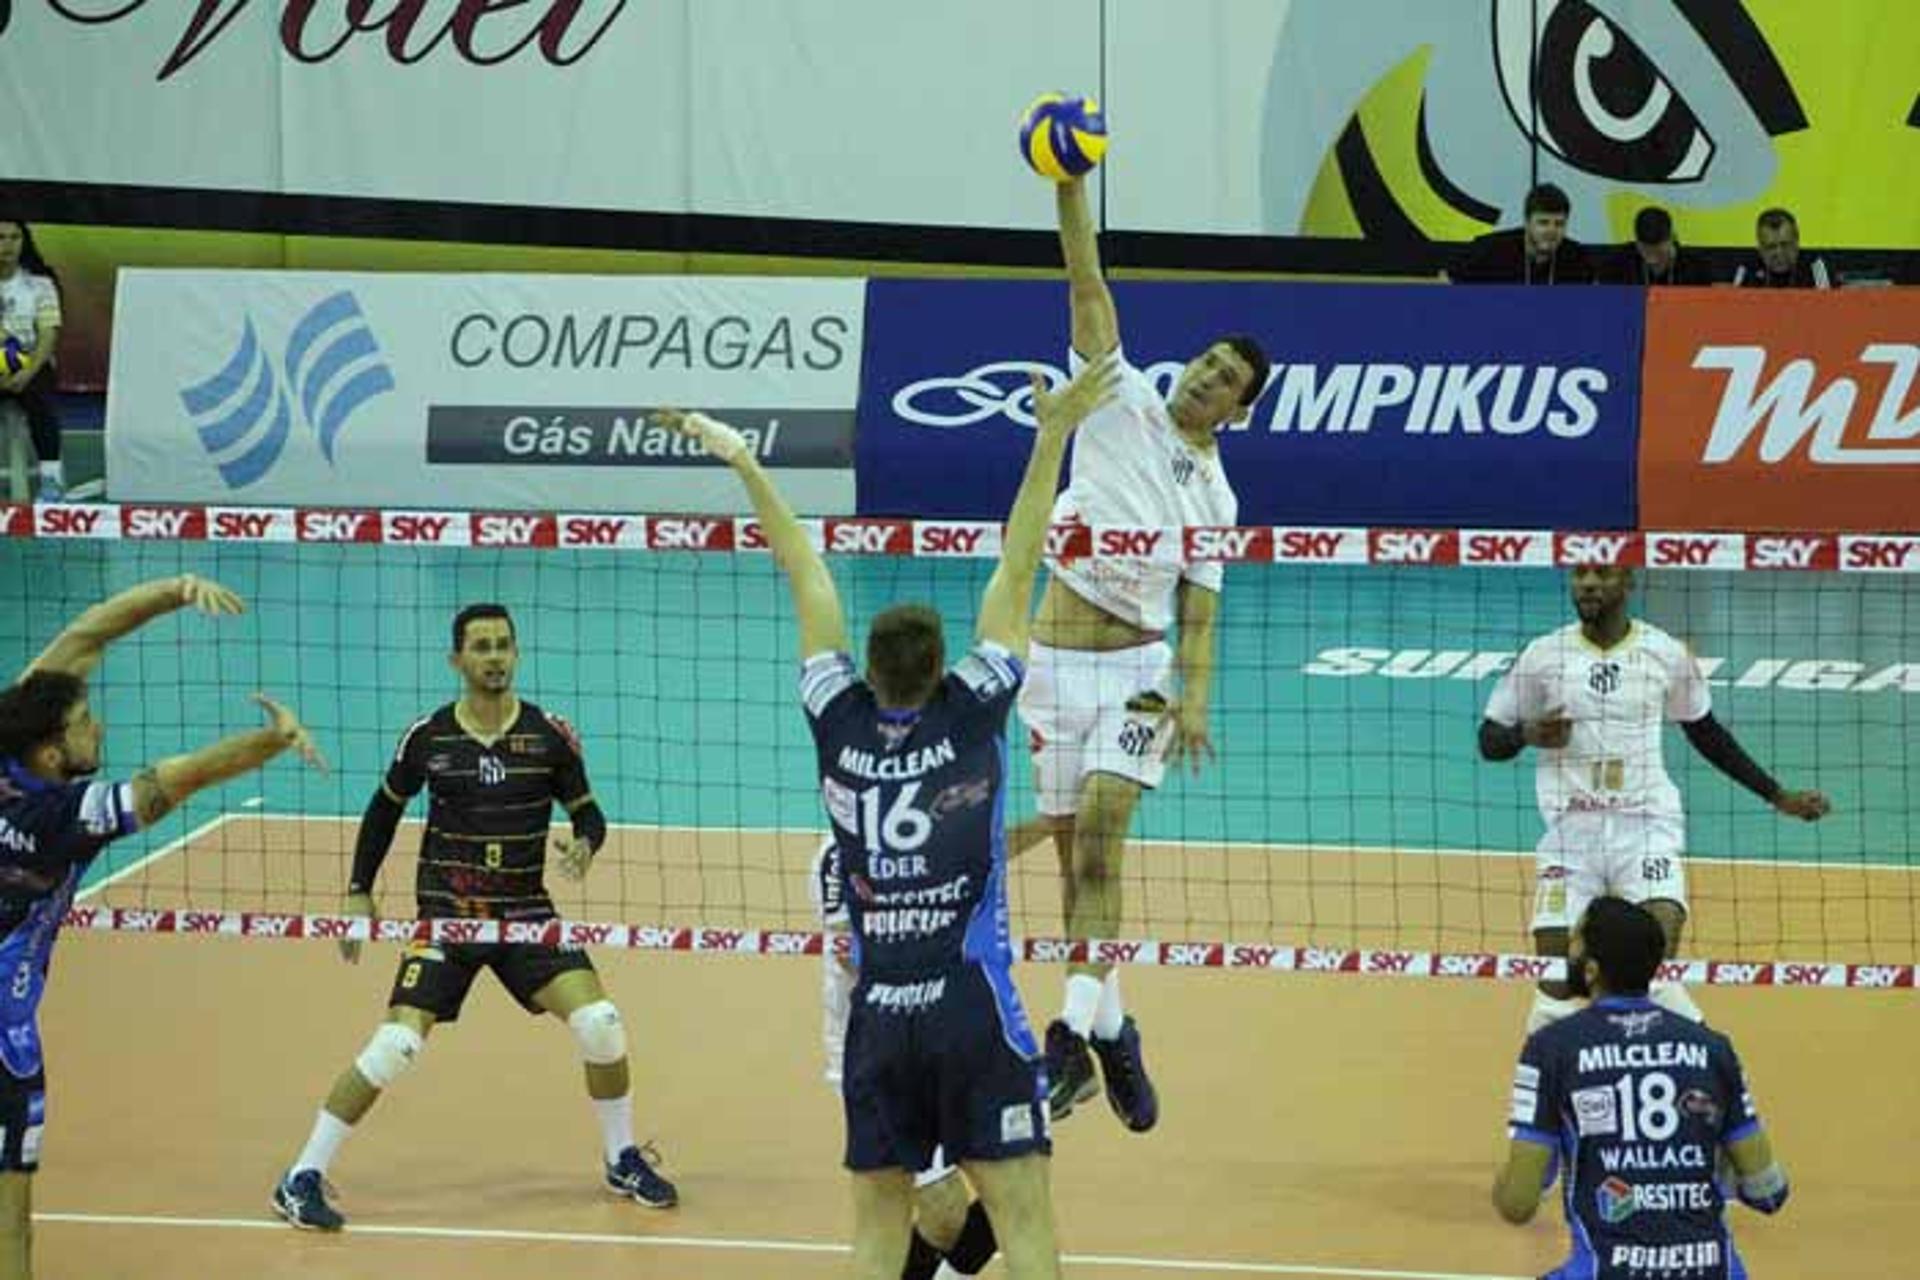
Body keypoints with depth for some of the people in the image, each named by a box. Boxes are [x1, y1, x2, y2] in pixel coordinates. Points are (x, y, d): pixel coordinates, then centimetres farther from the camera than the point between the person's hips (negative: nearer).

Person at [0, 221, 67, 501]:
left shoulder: (40, 283, 8)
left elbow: (49, 336, -1)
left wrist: (28, 373, -20)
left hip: (31, 365, -1)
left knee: (38, 396, -33)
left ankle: (51, 477, -34)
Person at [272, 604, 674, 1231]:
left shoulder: (550, 734, -4)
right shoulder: (426, 737, -4)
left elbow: (587, 812, 6)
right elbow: (385, 808, 13)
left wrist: (585, 845, -17)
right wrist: (359, 891, 10)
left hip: (526, 913, 1)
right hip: (445, 914, -1)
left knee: (600, 1025, -13)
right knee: (397, 1044, -17)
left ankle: (623, 1161, 12)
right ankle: (302, 1180, -6)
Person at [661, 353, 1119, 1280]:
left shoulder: (842, 724, 0)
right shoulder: (970, 716, -5)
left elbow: (809, 577, 8)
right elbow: (1017, 570, -4)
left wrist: (745, 463, 15)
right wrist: (1051, 438, -3)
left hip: (877, 1017, 3)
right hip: (973, 1009, -3)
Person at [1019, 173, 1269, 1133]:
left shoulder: (1214, 495, 5)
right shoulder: (1122, 401, 4)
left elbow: (1199, 608, 4)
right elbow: (1087, 286, -5)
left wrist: (1194, 697, -11)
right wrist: (1069, 187, -14)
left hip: (1139, 664, -1)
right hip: (1057, 653, 1)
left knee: (1100, 828, -18)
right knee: (1074, 849, 5)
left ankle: (1076, 1030, -23)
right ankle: (1111, 1030, 15)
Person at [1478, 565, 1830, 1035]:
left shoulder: (1665, 653, 4)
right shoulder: (1544, 656, 2)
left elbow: (1706, 733, 19)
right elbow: (1489, 740, 9)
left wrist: (1777, 796, 20)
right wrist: (1527, 734, -14)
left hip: (1647, 825, -1)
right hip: (1569, 832, 1)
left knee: (1658, 978, -19)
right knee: (1556, 988, -6)